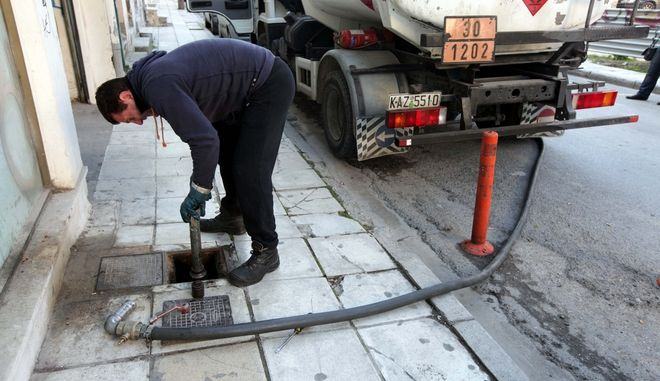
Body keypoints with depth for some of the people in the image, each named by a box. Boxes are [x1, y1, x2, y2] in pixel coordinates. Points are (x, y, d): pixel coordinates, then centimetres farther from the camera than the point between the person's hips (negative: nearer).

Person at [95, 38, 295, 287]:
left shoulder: (158, 87, -22)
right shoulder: (151, 75, 9)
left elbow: (205, 140, -27)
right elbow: (201, 128, 15)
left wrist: (199, 190, -15)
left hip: (270, 85, -11)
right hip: (248, 85, 11)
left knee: (251, 171, -11)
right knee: (227, 153, 22)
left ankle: (266, 252, 1)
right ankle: (232, 217, 39)